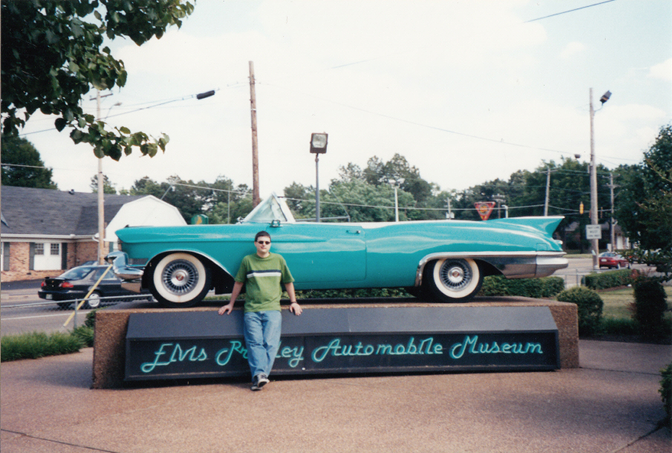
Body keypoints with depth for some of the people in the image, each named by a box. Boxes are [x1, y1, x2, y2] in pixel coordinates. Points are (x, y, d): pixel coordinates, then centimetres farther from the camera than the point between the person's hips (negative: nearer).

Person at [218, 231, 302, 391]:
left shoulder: (278, 260, 13)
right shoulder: (247, 260, 10)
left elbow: (288, 282, 22)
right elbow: (238, 283, 18)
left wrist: (293, 302, 20)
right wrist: (231, 304, 21)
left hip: (272, 308, 0)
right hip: (251, 310, 0)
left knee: (270, 343, -13)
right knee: (255, 343, -13)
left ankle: (259, 376, -16)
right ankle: (259, 374, -20)